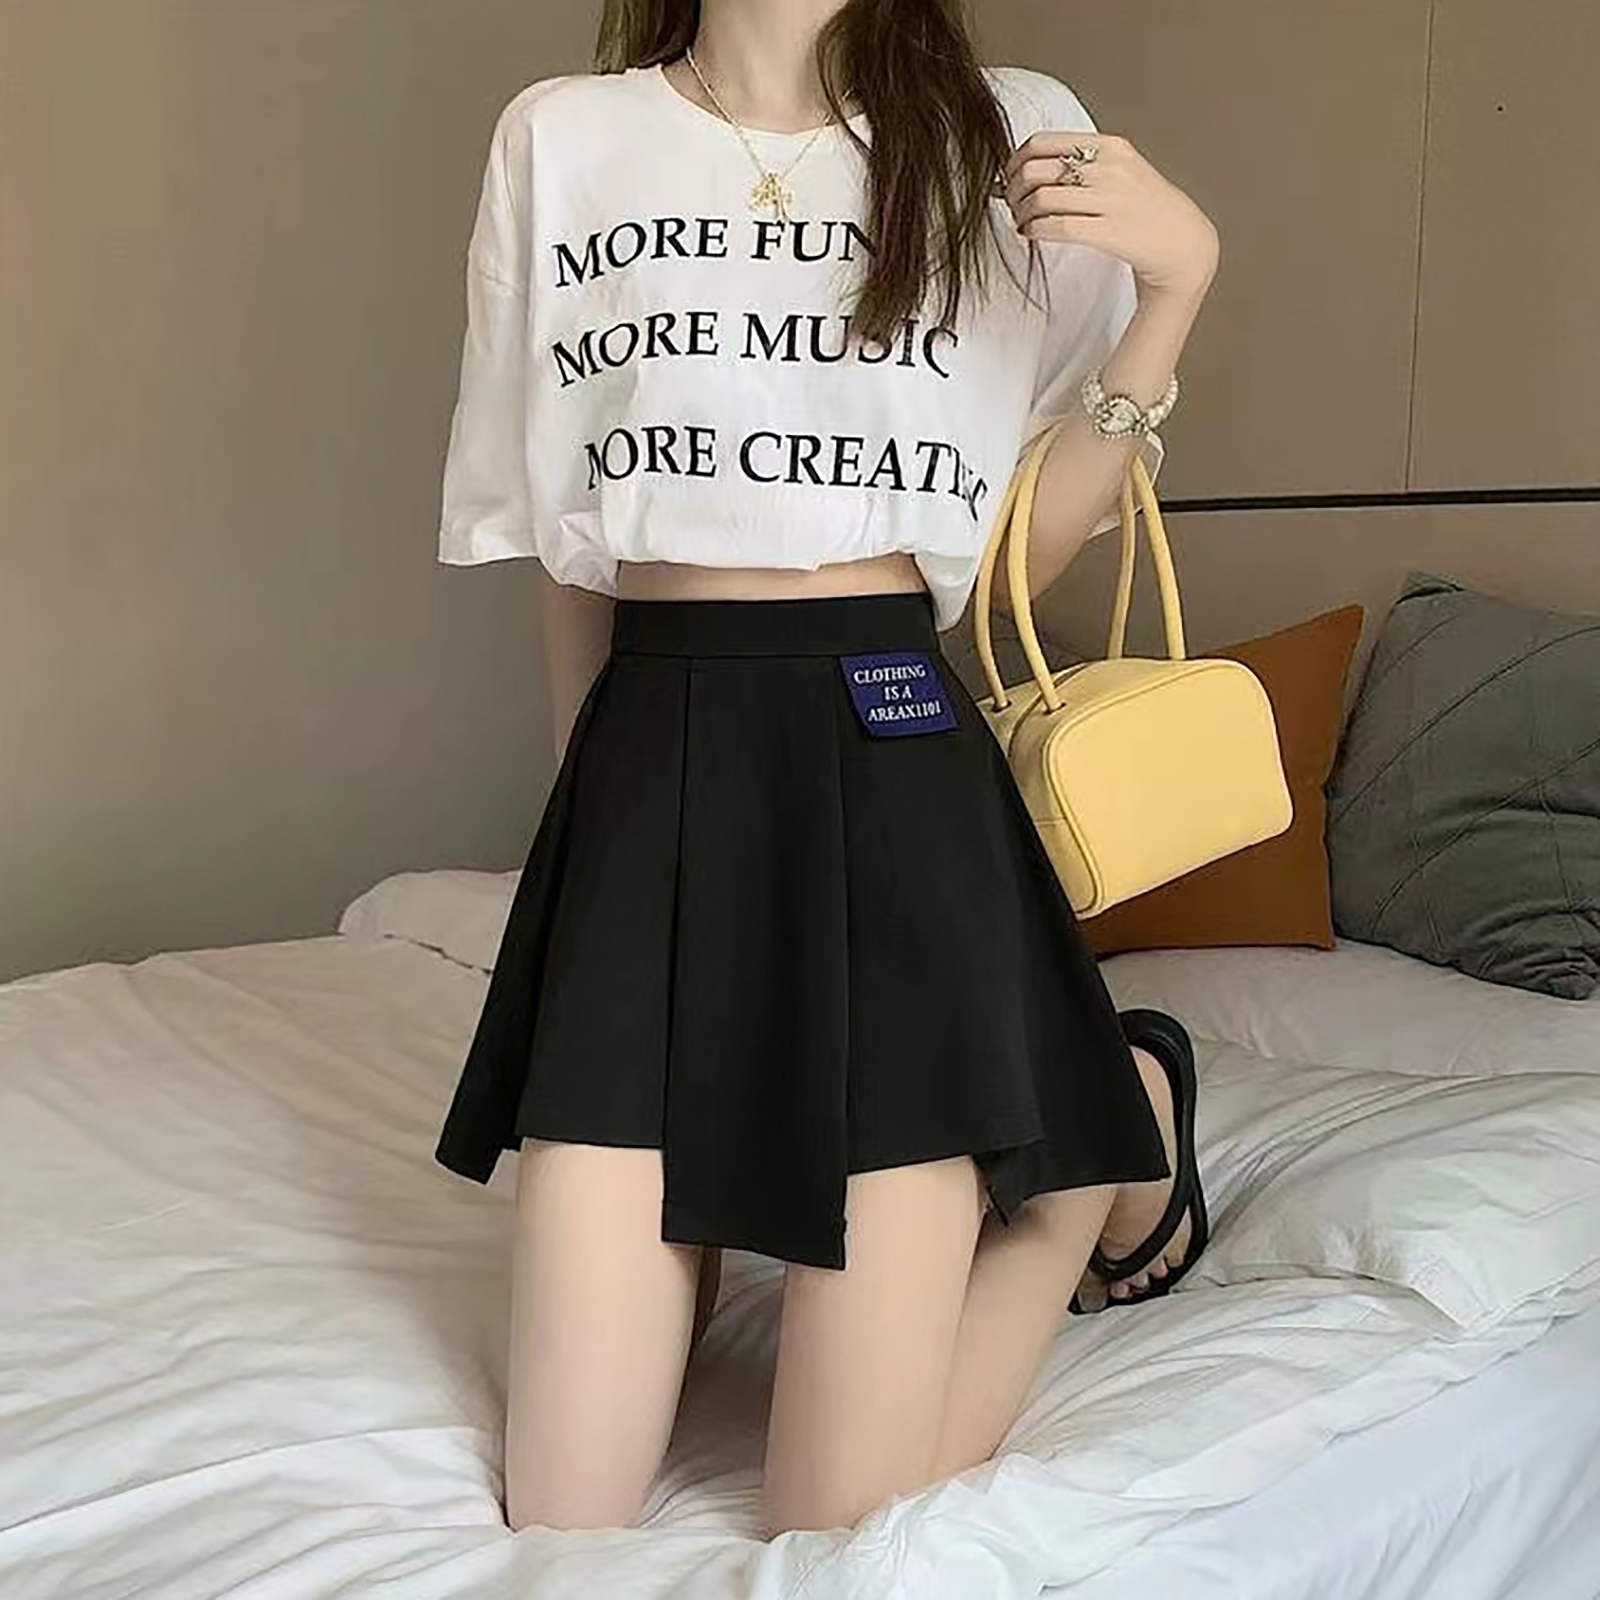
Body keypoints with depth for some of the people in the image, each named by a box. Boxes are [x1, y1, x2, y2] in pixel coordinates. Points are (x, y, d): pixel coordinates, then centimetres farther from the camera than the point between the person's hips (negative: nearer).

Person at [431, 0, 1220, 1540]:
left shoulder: (1010, 140, 6)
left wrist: (1177, 275, -5)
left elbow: (1023, 549, 4)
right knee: (565, 1513, 3)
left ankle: (1118, 1108, 23)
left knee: (843, 1521, 1)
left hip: (885, 757, -2)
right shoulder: (560, 137, 10)